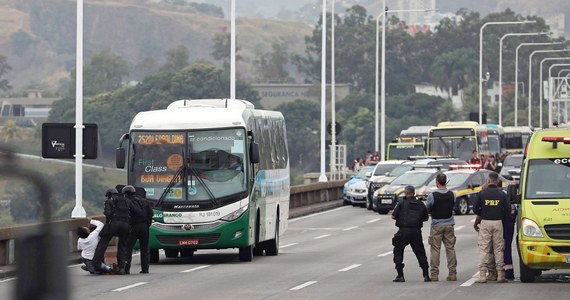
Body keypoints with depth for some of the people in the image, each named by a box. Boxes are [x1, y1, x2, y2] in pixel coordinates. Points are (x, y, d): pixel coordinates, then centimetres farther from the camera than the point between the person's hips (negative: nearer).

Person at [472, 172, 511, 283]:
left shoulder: (482, 193, -3)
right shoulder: (502, 194, 1)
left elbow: (475, 209, -4)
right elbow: (508, 210, -1)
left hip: (485, 223, -1)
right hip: (498, 223, 1)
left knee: (484, 249, 1)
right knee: (498, 249, 7)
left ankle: (482, 275, -5)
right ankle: (500, 275, 4)